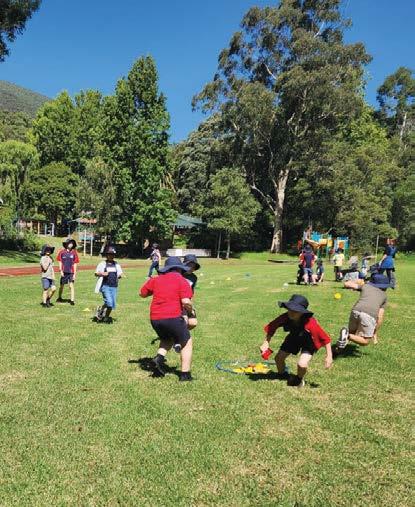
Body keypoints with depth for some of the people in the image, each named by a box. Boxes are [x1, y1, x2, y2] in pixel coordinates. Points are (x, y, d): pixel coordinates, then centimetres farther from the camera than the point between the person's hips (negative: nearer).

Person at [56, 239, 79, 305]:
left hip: (71, 272, -1)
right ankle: (59, 298, 32)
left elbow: (75, 264, 4)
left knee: (71, 286, -7)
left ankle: (72, 300, -5)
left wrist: (74, 273, 0)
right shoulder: (62, 252, 0)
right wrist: (61, 271, -3)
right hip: (64, 272, 1)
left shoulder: (74, 252, 1)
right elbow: (60, 262, 6)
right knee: (61, 285, 12)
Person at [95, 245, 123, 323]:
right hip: (105, 286, -5)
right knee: (109, 302, -19)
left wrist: (120, 275, -4)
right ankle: (100, 310, 10)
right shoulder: (102, 264, 1)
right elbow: (96, 273, 3)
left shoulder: (116, 264, 13)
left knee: (113, 304, 5)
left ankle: (106, 317, 25)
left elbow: (120, 273, 20)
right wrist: (102, 274, -18)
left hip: (114, 287, 5)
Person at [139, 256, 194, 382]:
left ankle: (159, 358, 7)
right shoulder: (182, 281, -1)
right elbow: (186, 302, -14)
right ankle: (185, 374, 11)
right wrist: (190, 309, 7)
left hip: (155, 319, 5)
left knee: (167, 340, 31)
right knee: (187, 343, 14)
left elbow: (142, 294, 22)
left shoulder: (156, 279, 12)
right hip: (173, 317, -5)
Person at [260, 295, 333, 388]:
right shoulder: (285, 318, -31)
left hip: (309, 341, -4)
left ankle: (299, 379, 15)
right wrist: (266, 343, -20)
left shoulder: (310, 323, -42)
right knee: (279, 358, 4)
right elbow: (271, 327, -13)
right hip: (294, 337, 5)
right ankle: (282, 375, 39)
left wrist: (329, 356, -29)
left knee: (302, 365, -23)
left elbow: (326, 338, -32)